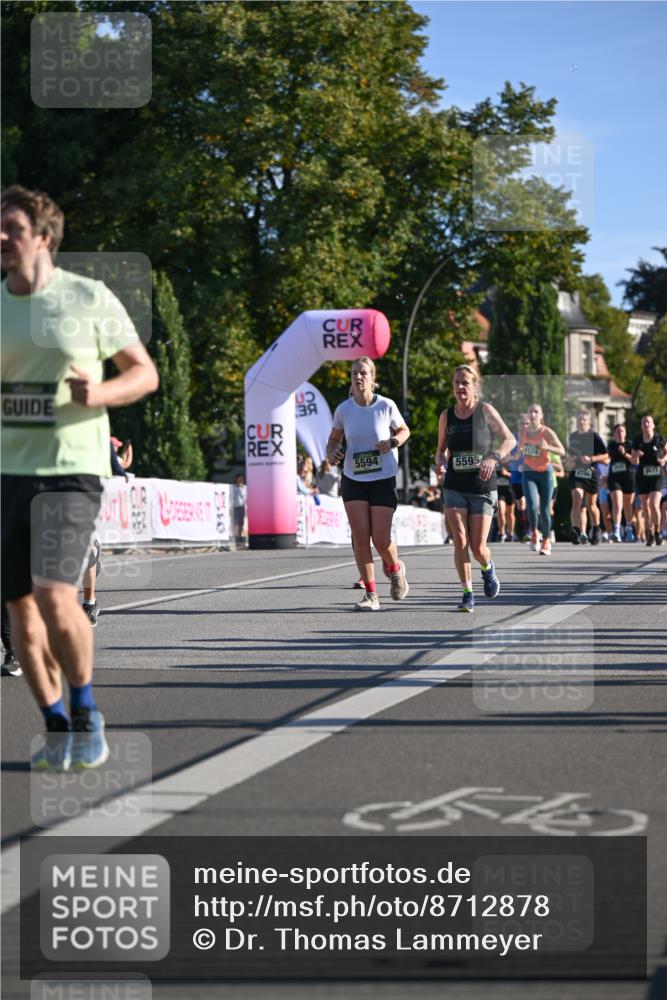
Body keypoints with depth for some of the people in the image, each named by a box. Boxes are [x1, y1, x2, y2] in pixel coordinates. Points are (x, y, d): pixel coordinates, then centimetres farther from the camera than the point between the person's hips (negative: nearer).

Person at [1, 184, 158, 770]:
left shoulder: (90, 299, -3)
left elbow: (145, 373, 2)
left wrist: (100, 393, -17)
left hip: (71, 469, -4)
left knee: (55, 595, -19)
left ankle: (85, 710, 4)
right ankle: (58, 728, 20)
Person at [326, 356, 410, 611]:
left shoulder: (386, 406, -8)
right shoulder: (343, 409, -3)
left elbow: (404, 430, 8)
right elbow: (334, 438, 12)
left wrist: (392, 442, -13)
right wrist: (332, 453, -10)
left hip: (383, 479, -2)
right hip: (353, 480, 2)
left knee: (381, 540, -4)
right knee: (360, 538, -5)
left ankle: (395, 568, 31)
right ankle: (371, 594, 5)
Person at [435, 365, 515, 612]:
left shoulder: (485, 410, -4)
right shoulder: (446, 416, 5)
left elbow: (510, 439, -3)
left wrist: (494, 457, -21)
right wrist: (440, 463, -7)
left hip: (482, 488, -2)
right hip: (455, 488, 2)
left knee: (478, 547, -2)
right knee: (460, 542, -11)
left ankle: (488, 568, 33)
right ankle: (467, 594, -1)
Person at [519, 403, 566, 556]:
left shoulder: (547, 432, -10)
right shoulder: (523, 430, 1)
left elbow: (562, 451, -12)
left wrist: (547, 447, -28)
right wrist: (520, 452, -1)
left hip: (545, 472, -2)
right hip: (528, 473, 2)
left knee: (545, 510, -1)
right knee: (532, 506, -19)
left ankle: (546, 541, 20)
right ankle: (534, 534, 7)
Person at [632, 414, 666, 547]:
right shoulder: (637, 440, 2)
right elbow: (634, 460, 9)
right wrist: (636, 456, -13)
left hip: (656, 476, -3)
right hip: (642, 475, 3)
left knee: (654, 505, -16)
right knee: (645, 507, 6)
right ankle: (649, 535, 16)